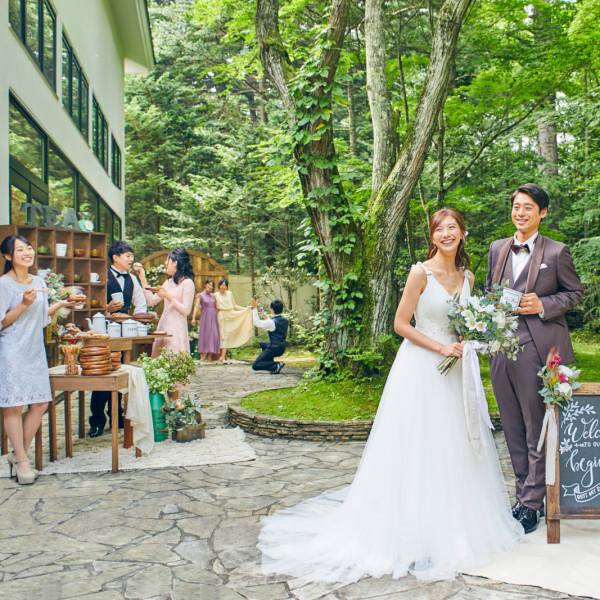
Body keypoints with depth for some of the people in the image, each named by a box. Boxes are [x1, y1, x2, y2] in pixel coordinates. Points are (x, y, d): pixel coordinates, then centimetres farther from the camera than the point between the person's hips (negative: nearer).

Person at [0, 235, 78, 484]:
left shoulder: (39, 282, 12)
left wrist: (60, 304, 9)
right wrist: (24, 304, -20)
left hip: (35, 350, 7)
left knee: (40, 403, 5)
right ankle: (21, 461, 9)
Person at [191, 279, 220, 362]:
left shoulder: (212, 295, 15)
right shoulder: (200, 295, -1)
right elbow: (196, 306, -12)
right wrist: (193, 318, -23)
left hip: (214, 316, 5)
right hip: (205, 316, -5)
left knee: (213, 335, 1)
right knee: (206, 335, -9)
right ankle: (203, 357, -7)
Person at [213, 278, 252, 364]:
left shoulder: (229, 293, 13)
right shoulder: (216, 295, 5)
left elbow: (234, 306, 14)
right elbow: (216, 307, 9)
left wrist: (246, 308, 8)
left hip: (231, 316, 3)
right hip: (222, 316, -3)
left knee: (228, 337, -4)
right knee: (224, 336, -10)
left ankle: (223, 357, -2)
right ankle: (223, 358, -8)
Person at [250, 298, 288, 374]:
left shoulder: (271, 322, -20)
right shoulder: (285, 320, 4)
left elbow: (256, 322, -12)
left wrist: (255, 308, -7)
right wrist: (266, 319, 31)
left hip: (274, 349, -8)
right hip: (282, 348, 8)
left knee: (255, 366, -2)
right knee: (262, 344, 36)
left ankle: (276, 365, -17)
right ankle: (271, 365, 23)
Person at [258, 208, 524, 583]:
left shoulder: (467, 277, 9)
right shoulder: (421, 273, -10)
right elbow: (401, 324, -11)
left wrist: (467, 345, -2)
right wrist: (441, 347, -15)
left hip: (454, 369, 6)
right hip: (422, 367, -6)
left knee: (456, 448, 12)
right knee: (418, 447, -1)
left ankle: (452, 528, 27)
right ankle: (415, 529, 12)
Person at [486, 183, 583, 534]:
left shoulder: (556, 252, -1)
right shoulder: (497, 249, 13)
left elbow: (576, 293, 4)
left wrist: (543, 305, -11)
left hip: (539, 349, -5)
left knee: (537, 430, 1)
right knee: (514, 430, 11)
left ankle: (532, 503, 11)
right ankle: (524, 494, 24)